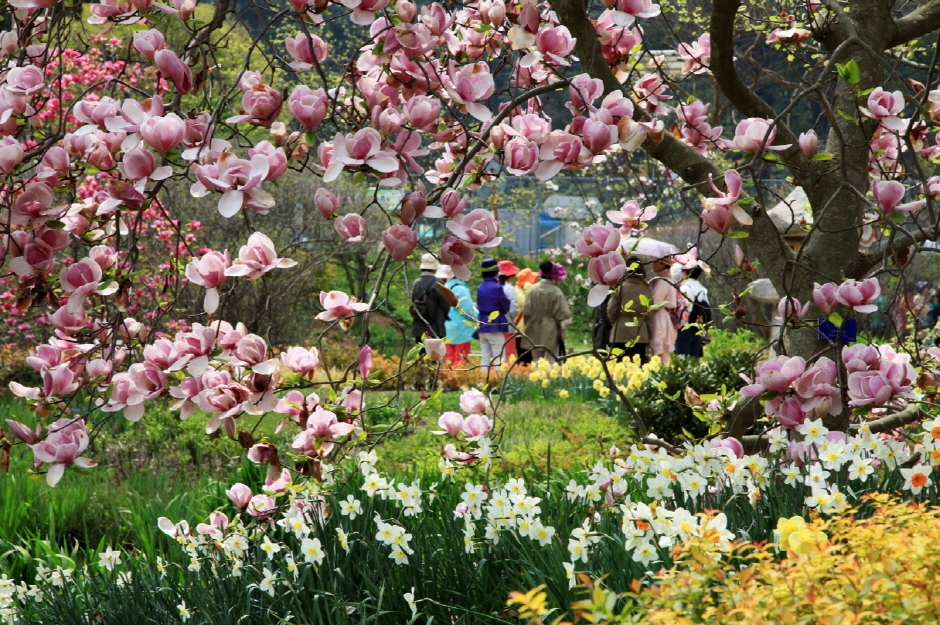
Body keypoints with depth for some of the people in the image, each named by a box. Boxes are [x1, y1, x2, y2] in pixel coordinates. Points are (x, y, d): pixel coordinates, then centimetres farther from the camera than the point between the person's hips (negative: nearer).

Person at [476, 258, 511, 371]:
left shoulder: (480, 288, 6)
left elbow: (479, 306, 10)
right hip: (495, 326, -6)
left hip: (482, 326, 6)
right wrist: (502, 312, 15)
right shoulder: (497, 287, -13)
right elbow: (506, 306, -5)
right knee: (498, 357, -4)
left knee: (485, 357, 9)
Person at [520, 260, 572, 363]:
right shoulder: (556, 292, -14)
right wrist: (563, 330, 1)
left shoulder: (533, 290, -5)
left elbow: (526, 311, 0)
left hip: (535, 331, 3)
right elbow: (562, 314, -10)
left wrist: (529, 327, 13)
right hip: (551, 331, -3)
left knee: (536, 360, 12)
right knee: (551, 361, 2)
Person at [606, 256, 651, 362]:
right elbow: (650, 314, 5)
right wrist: (649, 337, 15)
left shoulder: (620, 287, -7)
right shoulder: (647, 290, 1)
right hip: (641, 336, 2)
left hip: (620, 335, -2)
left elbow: (611, 310, -6)